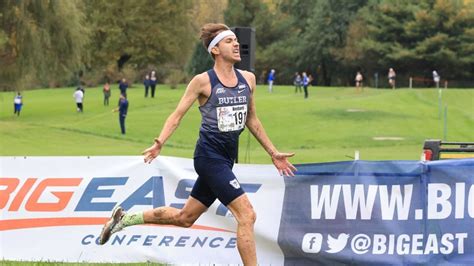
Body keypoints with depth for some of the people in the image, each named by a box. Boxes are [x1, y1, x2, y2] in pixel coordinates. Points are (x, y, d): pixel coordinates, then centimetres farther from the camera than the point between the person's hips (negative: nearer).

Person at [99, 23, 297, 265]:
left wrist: (273, 153, 21)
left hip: (225, 160, 8)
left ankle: (124, 219, 33)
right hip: (210, 156, -8)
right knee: (246, 215, -15)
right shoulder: (203, 81, -8)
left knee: (184, 217, 17)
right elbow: (178, 114, -6)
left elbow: (252, 120, 20)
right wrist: (159, 143, -21)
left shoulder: (248, 79, 9)